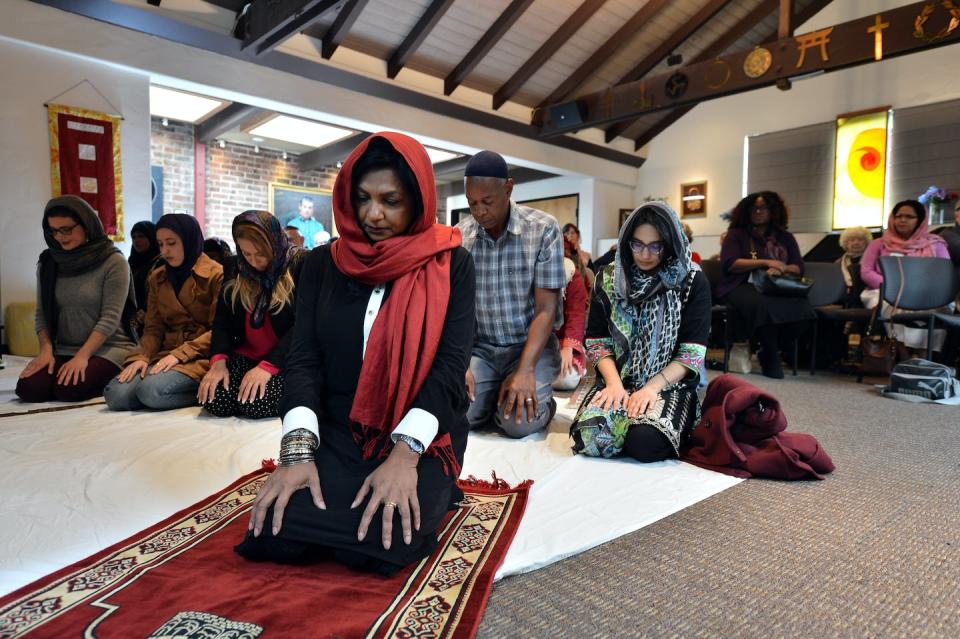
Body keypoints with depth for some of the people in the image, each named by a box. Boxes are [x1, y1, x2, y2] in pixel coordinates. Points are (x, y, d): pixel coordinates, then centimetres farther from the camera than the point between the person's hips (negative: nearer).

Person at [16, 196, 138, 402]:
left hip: (108, 348, -5)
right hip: (63, 350, 5)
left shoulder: (113, 261, -9)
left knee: (68, 389, -26)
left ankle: (110, 382, 4)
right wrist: (46, 350, -7)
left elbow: (110, 318, -13)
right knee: (28, 389, -17)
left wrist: (82, 356, -19)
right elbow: (42, 314, 9)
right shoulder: (48, 262, 8)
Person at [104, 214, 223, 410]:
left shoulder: (216, 275, -3)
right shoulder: (157, 278, 16)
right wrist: (142, 357, -7)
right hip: (166, 355, 6)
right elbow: (153, 328, 12)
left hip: (201, 357, -6)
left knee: (151, 390, -30)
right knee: (116, 394, -18)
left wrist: (180, 354, -16)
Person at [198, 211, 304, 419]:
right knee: (212, 399, -21)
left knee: (255, 403, -28)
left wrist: (268, 366, -23)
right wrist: (219, 360, -11)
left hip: (284, 361, -5)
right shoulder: (235, 268, 9)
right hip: (245, 357, 5)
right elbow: (222, 320, 8)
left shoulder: (300, 264, -9)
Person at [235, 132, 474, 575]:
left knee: (384, 541, -24)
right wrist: (299, 449, -18)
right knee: (277, 532, -19)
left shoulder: (450, 264, -3)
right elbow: (303, 359, -2)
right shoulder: (323, 263, 5)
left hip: (421, 438, -2)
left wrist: (405, 452, -24)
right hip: (336, 434, 3)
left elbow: (452, 363, -12)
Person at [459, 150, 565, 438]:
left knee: (518, 423, -23)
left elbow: (546, 309, -13)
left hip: (531, 345, -3)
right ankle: (495, 395, 13)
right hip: (479, 348, 3)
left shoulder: (544, 229, -11)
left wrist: (525, 370, -24)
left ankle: (541, 403, 12)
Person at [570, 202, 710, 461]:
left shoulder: (693, 281, -3)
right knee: (589, 436, -25)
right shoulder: (608, 279, 4)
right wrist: (614, 383, -13)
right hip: (618, 380, 2)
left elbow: (693, 351, -7)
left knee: (644, 443, -30)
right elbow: (597, 340, 3)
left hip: (669, 384, -2)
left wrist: (652, 387, -18)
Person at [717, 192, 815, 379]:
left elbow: (799, 268, 12)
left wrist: (780, 270, -11)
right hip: (742, 287, -3)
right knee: (764, 305, -38)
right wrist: (766, 262, -12)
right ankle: (772, 357, -15)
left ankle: (767, 353, -11)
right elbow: (729, 264, -5)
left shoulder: (785, 237, 21)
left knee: (801, 307, -31)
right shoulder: (736, 234, 12)